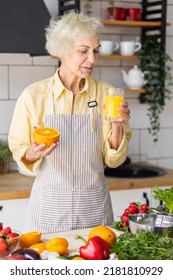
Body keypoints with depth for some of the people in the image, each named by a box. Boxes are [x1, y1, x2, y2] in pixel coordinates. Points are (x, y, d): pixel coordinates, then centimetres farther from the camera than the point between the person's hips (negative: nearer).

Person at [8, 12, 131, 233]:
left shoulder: (106, 94, -3)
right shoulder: (33, 95, -7)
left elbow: (113, 160, 0)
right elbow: (19, 152, 1)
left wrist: (117, 126, -16)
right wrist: (33, 153, -19)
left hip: (94, 204, 2)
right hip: (50, 206, -1)